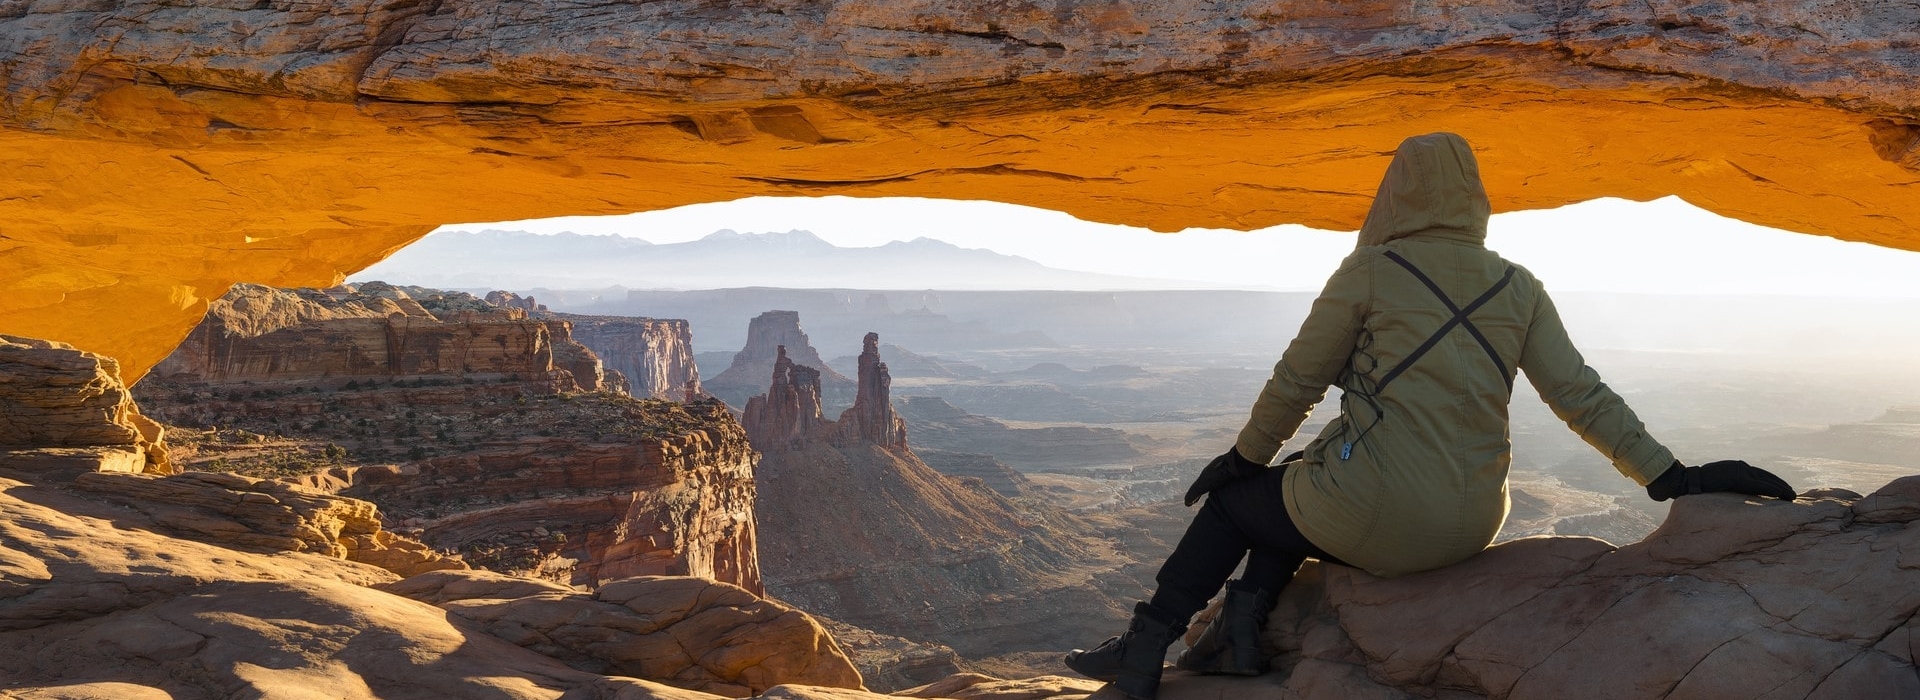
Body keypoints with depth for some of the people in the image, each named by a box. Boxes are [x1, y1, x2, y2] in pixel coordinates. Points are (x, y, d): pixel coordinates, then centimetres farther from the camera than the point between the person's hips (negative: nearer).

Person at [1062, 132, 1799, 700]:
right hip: (1467, 525, 6)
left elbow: (1298, 379, 0)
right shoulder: (1517, 288, 6)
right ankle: (1242, 626, 16)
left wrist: (1245, 455, 13)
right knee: (1294, 490, 32)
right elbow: (1581, 396, 1)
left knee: (1231, 501, 23)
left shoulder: (1370, 269, -7)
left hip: (1374, 515, -5)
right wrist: (1671, 477, 5)